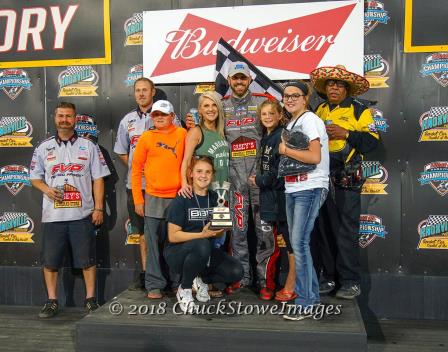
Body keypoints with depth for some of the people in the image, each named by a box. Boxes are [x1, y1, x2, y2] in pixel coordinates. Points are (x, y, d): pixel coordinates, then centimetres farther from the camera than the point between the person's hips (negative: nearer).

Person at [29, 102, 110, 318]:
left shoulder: (88, 146, 6)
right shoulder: (44, 148, 10)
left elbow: (98, 179, 4)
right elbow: (35, 177, 13)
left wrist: (98, 207, -3)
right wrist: (47, 189, -8)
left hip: (82, 214, -1)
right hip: (53, 215, 2)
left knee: (87, 259, 3)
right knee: (50, 261, 5)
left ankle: (90, 299, 16)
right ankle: (52, 302, 19)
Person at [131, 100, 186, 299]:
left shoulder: (182, 134, 5)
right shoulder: (146, 138, 3)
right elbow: (136, 170, 4)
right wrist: (138, 200, -1)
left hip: (178, 196, 1)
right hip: (153, 198, -1)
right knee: (154, 242, 1)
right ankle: (154, 285, 9)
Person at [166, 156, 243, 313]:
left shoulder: (214, 198, 4)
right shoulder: (182, 199, -12)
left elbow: (217, 234, 11)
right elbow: (173, 236, -16)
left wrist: (221, 229, -13)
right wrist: (202, 234, -26)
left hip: (204, 252, 5)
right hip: (177, 252, -5)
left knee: (236, 272, -17)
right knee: (202, 245, -37)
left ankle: (201, 280, 10)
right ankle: (184, 289, -12)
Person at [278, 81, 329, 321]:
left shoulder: (310, 120, -8)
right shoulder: (291, 123, 18)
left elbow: (315, 157, -19)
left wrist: (285, 150, -10)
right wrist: (284, 151, 6)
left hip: (310, 189, -9)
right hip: (292, 189, 9)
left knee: (299, 243, -12)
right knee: (297, 243, 10)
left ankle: (305, 304, -4)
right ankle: (313, 296, 22)